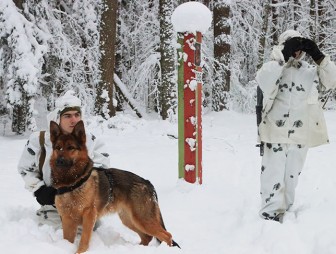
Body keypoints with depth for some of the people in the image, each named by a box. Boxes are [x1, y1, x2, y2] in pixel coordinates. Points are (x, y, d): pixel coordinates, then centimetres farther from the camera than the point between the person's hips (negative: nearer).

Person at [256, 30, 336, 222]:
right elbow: (263, 81, -22)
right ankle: (271, 212, -2)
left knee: (292, 174, 13)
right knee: (274, 174, -5)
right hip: (276, 132, -4)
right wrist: (282, 57, -25)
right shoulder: (275, 67, -2)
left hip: (300, 134, 4)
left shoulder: (311, 71, 8)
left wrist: (318, 56, -10)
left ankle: (284, 209, 24)